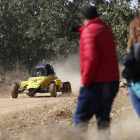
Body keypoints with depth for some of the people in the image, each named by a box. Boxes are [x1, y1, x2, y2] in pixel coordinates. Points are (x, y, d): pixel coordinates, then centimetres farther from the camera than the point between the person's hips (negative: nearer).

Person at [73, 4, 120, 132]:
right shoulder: (106, 29, 13)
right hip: (113, 82, 8)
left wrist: (85, 81, -14)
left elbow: (92, 59, -23)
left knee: (80, 119, -2)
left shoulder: (89, 32, -13)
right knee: (103, 119, 15)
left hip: (96, 83, -8)